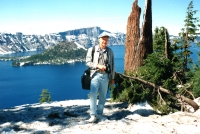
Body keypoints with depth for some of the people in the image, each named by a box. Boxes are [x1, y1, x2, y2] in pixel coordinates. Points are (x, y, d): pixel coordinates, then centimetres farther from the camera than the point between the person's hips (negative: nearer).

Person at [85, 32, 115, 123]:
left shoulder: (110, 51, 12)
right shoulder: (92, 50, 3)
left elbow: (112, 65, 15)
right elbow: (88, 62, -2)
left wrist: (112, 78, 13)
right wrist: (98, 66, -16)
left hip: (105, 76, 3)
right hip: (95, 75, -3)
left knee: (103, 96, 7)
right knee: (93, 95, -12)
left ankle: (99, 114, 17)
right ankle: (93, 115, -8)